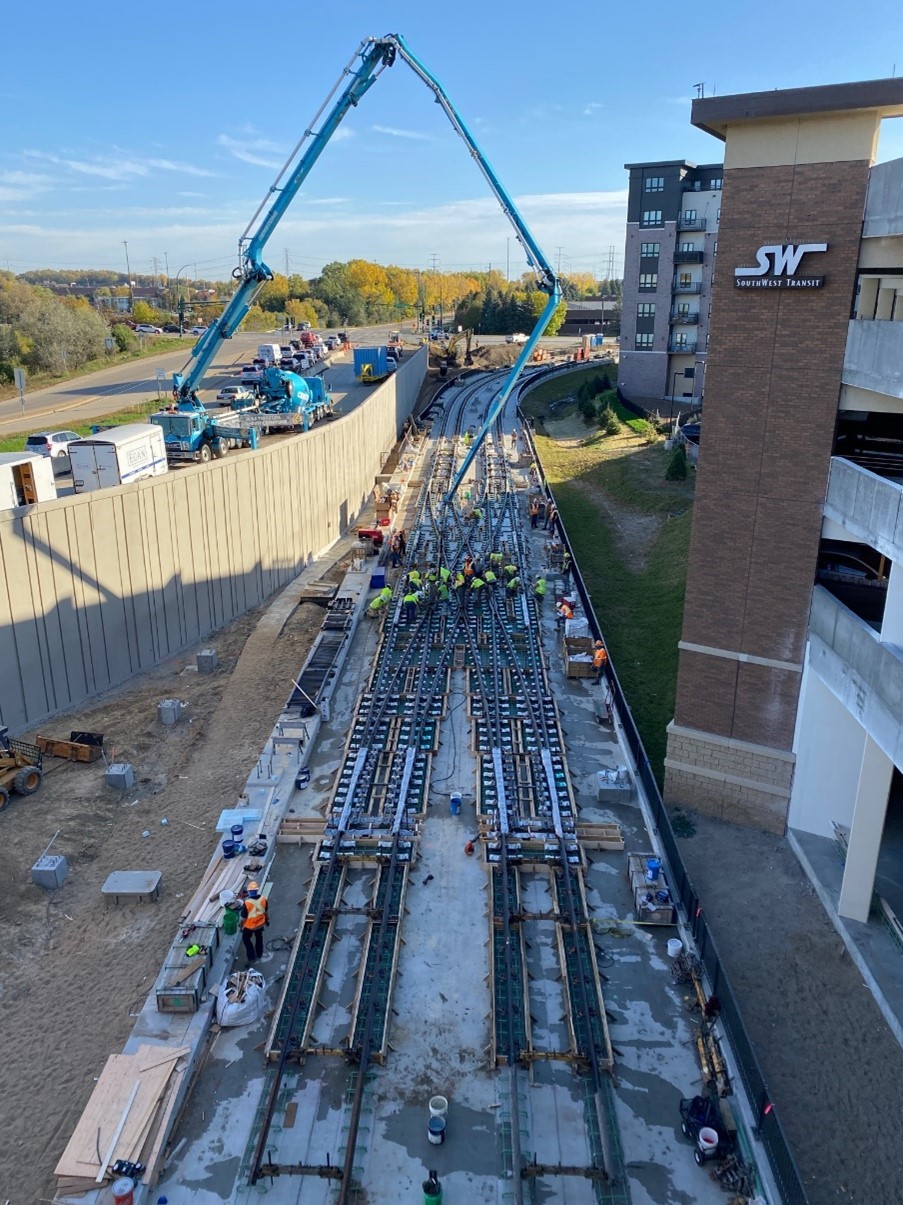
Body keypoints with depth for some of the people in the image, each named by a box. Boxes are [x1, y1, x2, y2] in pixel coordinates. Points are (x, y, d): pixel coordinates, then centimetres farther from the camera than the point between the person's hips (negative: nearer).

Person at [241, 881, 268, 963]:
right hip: (260, 924, 4)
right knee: (259, 938, 29)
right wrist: (267, 919, 16)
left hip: (249, 926, -4)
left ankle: (252, 956, 27)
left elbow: (243, 918, -21)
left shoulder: (247, 903, -33)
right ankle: (259, 954, 48)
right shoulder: (263, 899, -21)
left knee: (246, 938, 24)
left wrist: (241, 926, -1)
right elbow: (266, 911, -3)